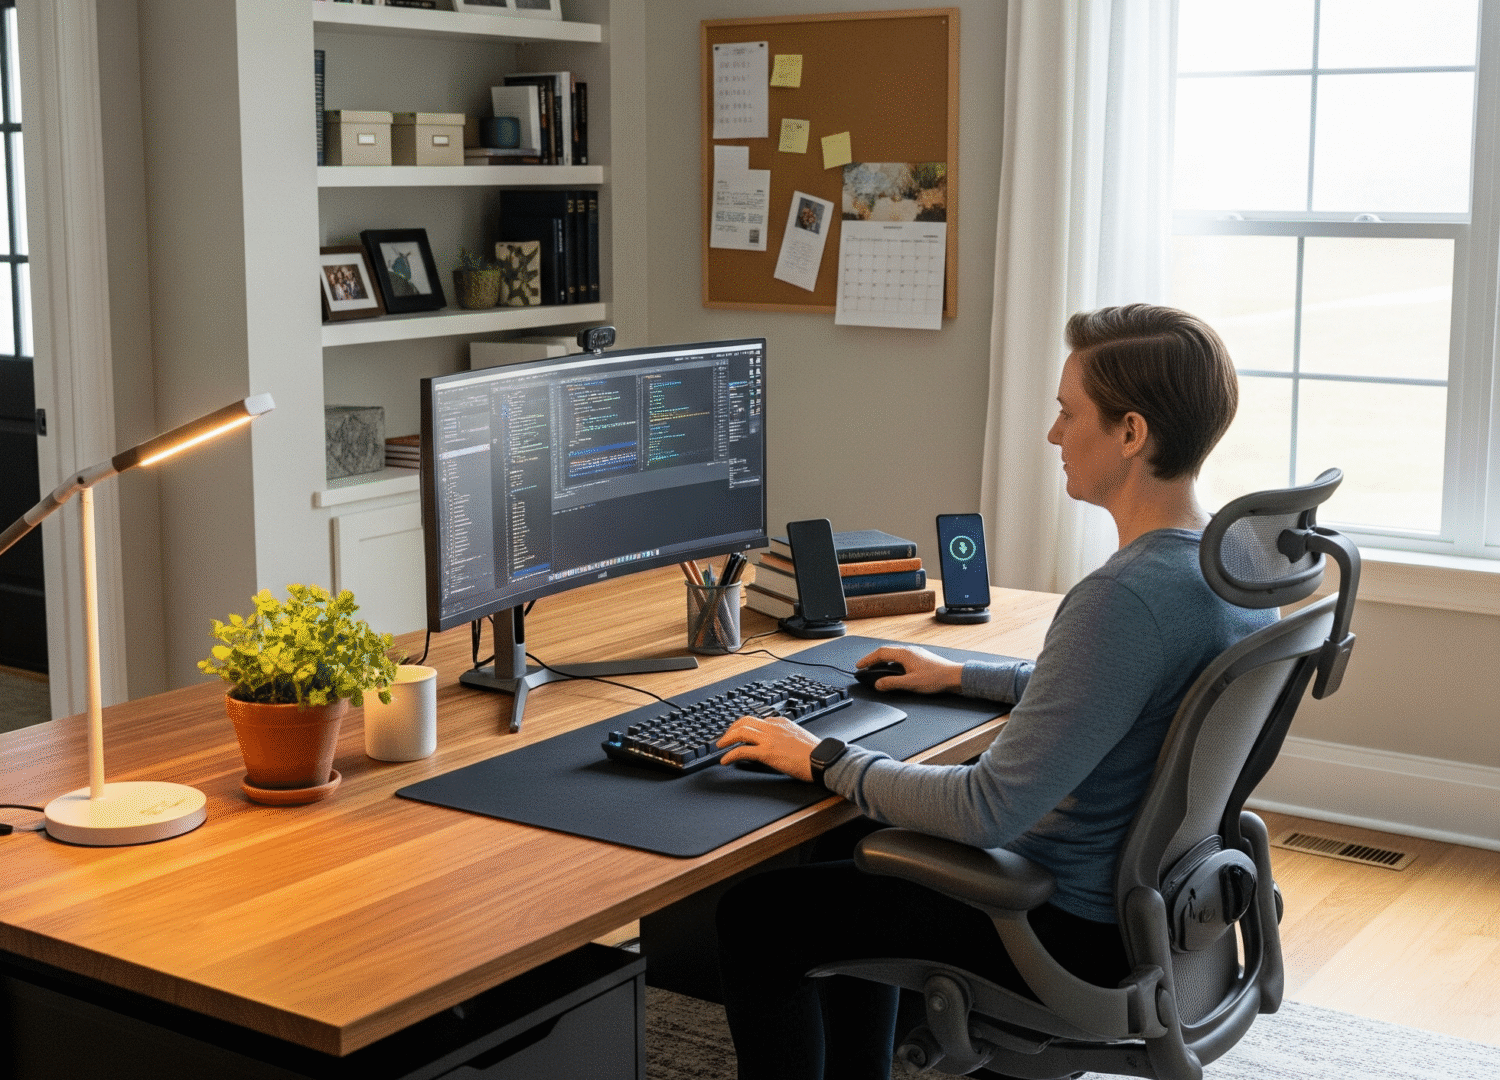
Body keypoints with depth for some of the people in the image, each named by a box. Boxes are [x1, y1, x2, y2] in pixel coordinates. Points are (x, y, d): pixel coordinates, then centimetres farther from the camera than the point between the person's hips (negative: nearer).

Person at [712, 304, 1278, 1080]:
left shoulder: (1125, 600, -32)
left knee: (756, 916, 0)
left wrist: (825, 761, -18)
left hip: (1079, 930, -10)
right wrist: (962, 676, 21)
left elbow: (987, 812, -31)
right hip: (1152, 892, 10)